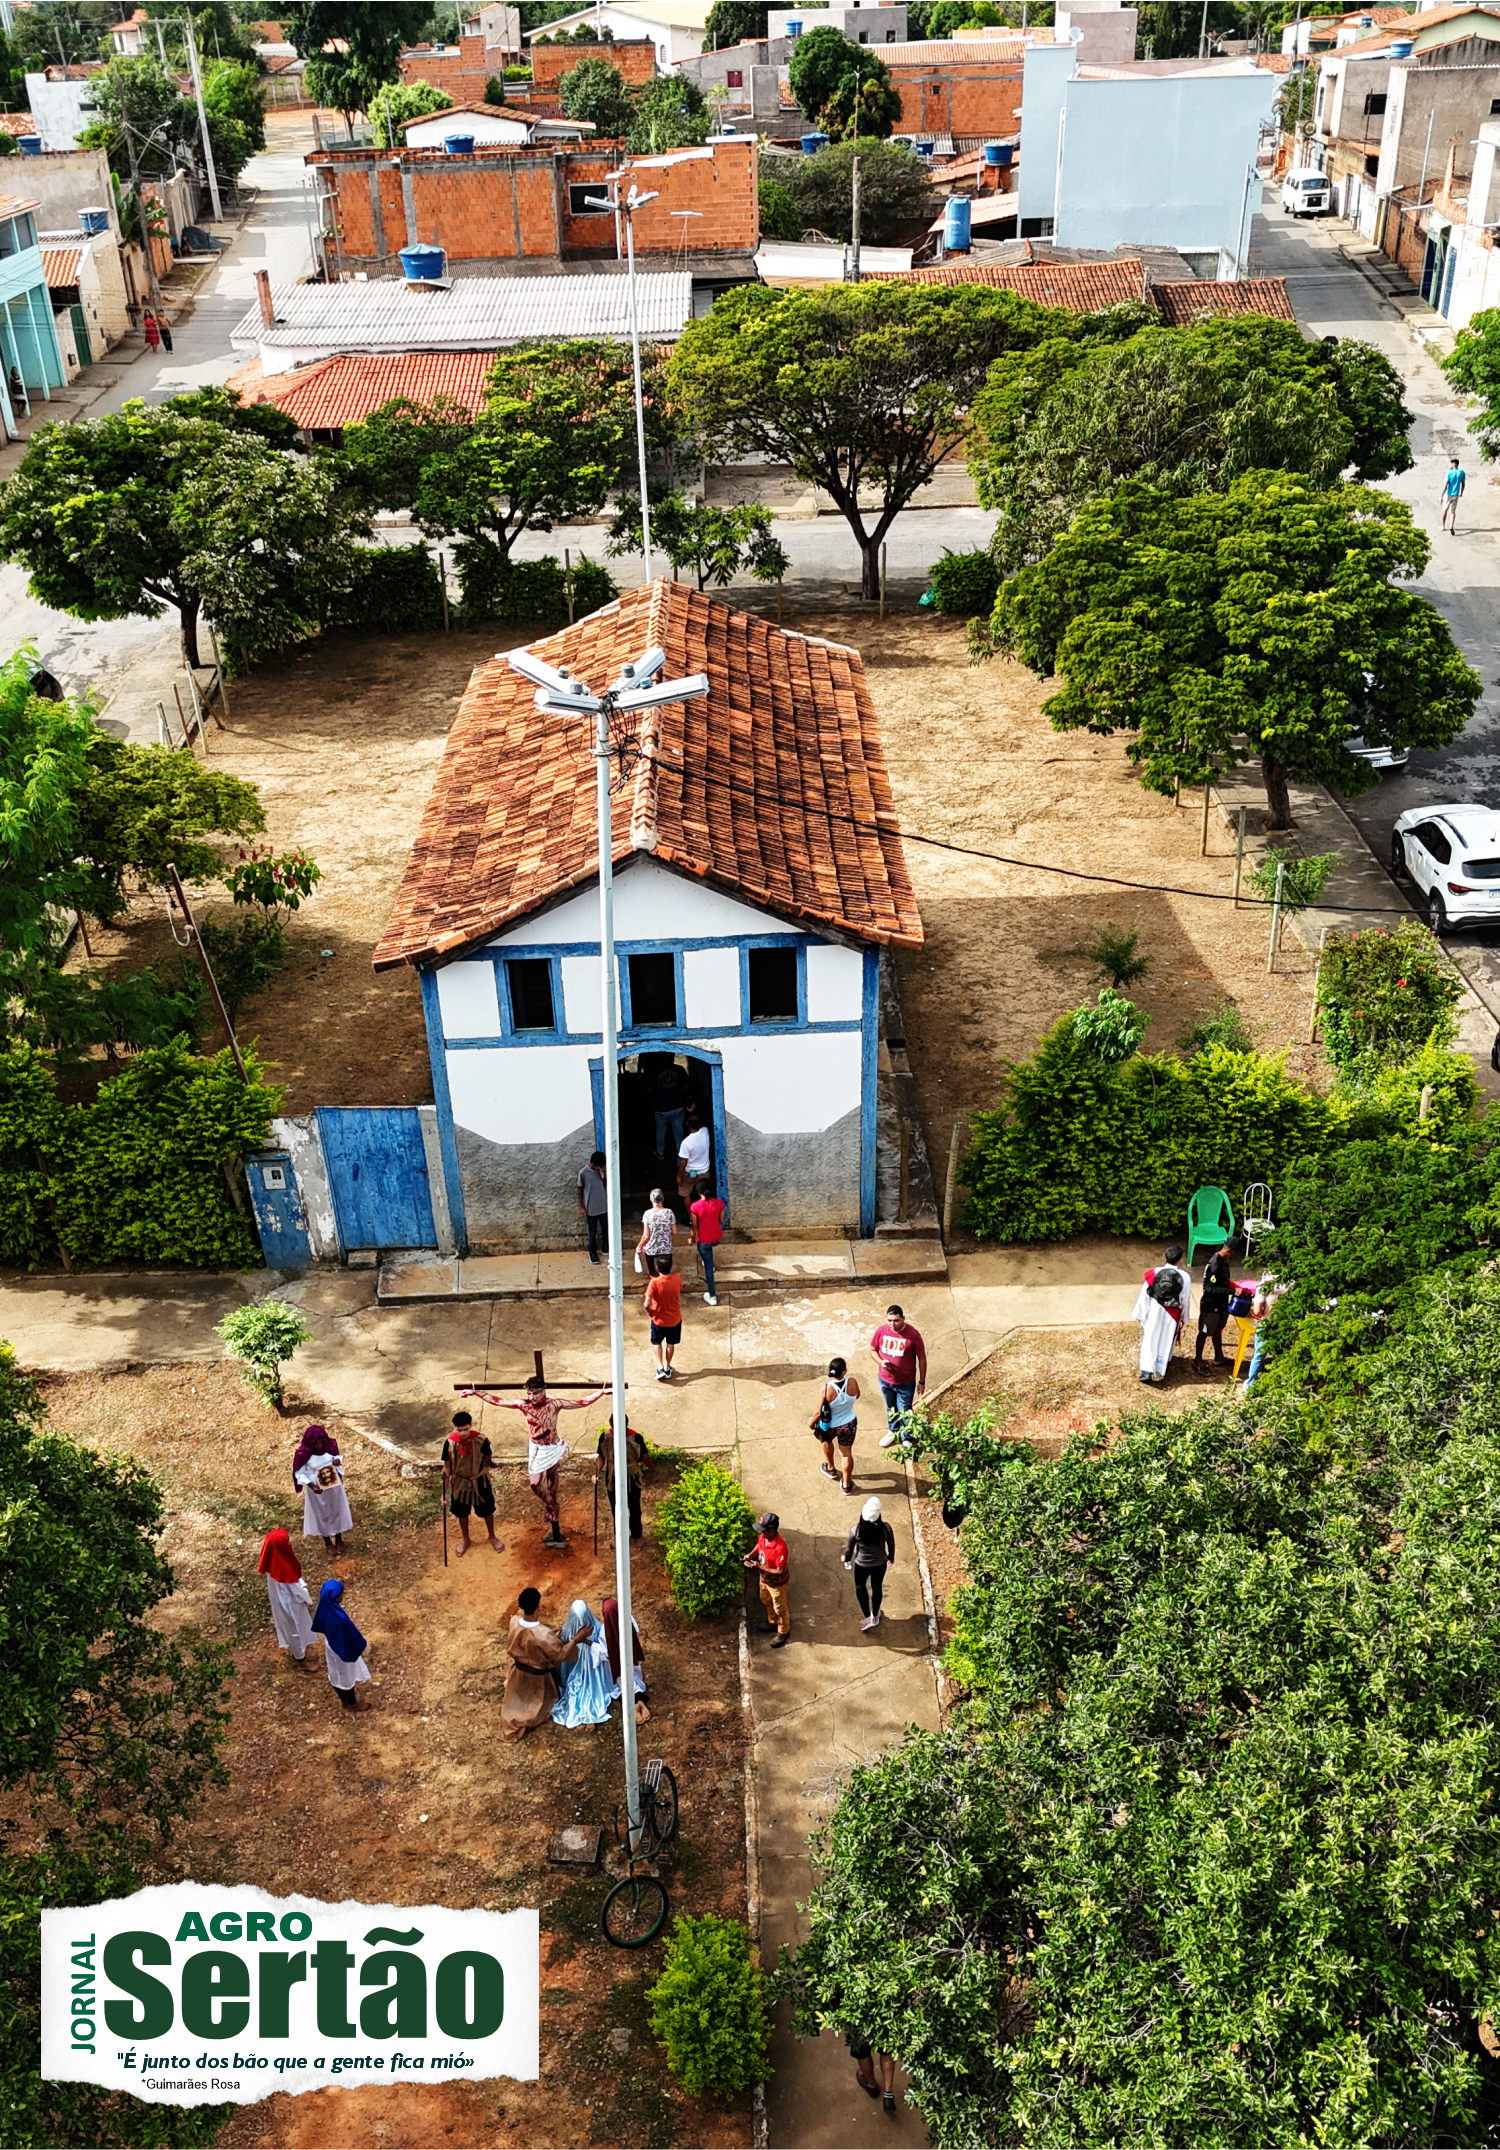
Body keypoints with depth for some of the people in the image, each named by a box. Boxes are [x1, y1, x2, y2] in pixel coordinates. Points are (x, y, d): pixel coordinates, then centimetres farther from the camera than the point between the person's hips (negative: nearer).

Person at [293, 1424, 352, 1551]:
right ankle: (328, 1543, 40)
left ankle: (338, 1539, 43)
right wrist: (312, 1486, -26)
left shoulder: (330, 1445, -16)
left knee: (337, 1511, 20)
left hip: (334, 1486, 3)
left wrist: (338, 1461, -21)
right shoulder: (303, 1454, -25)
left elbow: (338, 1456, 3)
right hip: (316, 1489, -3)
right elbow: (299, 1473, -15)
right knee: (321, 1515, 17)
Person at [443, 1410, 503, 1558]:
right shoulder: (449, 1443, -22)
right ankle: (464, 1539, 48)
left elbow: (488, 1460, -4)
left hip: (480, 1481, -1)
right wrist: (444, 1492, -7)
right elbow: (446, 1467, -10)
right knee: (462, 1513, 21)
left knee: (487, 1510, 19)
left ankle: (492, 1537, 46)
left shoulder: (481, 1440, -24)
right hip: (460, 1482, 1)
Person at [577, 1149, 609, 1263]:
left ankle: (605, 1248, 36)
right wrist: (581, 1207, -4)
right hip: (591, 1208, -4)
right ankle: (592, 1252, 28)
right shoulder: (583, 1173, -15)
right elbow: (580, 1190, -5)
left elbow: (608, 1185, 4)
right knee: (593, 1232, 9)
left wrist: (604, 1178, -17)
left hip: (604, 1206, 4)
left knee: (606, 1229, 16)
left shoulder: (603, 1170, -5)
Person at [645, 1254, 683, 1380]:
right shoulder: (677, 1278, -17)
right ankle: (667, 1368, 34)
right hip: (675, 1319, 2)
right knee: (671, 1343, 24)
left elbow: (647, 1304, -28)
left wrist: (649, 1312, -7)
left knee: (656, 1342, 22)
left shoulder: (654, 1282, -27)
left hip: (659, 1319, -2)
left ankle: (660, 1367, 10)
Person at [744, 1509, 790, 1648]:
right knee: (766, 1602, 31)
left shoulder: (780, 1547, -41)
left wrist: (759, 1567, -33)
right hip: (764, 1579, 7)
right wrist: (751, 1554, -11)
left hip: (777, 1583, -7)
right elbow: (758, 1545, 8)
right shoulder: (762, 1536, -18)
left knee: (780, 1608, 18)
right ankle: (772, 1621, 58)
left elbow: (780, 1571, -33)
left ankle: (783, 1632, 43)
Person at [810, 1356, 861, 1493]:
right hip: (849, 1423, 1)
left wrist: (811, 1423, -3)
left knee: (827, 1441, 33)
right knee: (846, 1453, 20)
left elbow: (819, 1412, -22)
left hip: (830, 1425, -1)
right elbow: (857, 1396, 0)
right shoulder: (852, 1382, -24)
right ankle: (846, 1484, 35)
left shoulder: (827, 1388, -32)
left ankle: (830, 1469, 52)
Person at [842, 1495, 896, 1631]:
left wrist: (846, 1559, 10)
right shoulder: (885, 1528, -28)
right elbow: (891, 1544, -8)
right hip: (880, 1564, 1)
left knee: (860, 1586, 29)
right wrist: (891, 1557, 14)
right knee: (877, 1587, 27)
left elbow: (849, 1547, -12)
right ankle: (875, 1617, 47)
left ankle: (868, 1618, 28)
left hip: (862, 1564, -1)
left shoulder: (856, 1530, -30)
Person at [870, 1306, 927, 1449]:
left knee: (904, 1412, 14)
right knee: (891, 1408, 26)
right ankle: (893, 1431, 51)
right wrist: (881, 1362, -20)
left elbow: (922, 1358, -13)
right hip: (885, 1380, 3)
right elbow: (873, 1350, 1)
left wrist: (922, 1382, -7)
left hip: (905, 1383, -3)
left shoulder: (913, 1334, -24)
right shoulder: (881, 1331, -15)